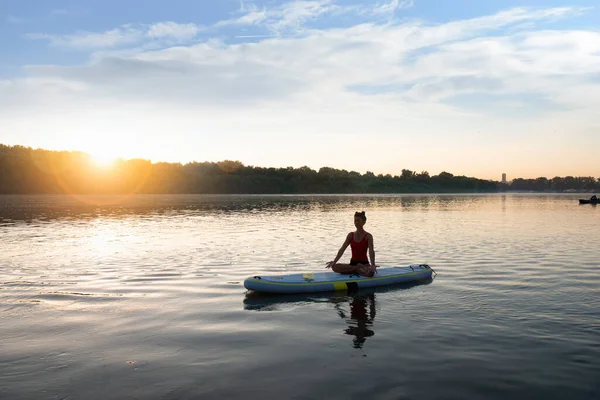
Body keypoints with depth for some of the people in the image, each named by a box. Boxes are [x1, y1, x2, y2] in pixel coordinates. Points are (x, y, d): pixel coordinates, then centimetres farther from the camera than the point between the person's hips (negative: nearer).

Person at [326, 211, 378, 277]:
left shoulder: (368, 236, -6)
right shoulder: (351, 235, 6)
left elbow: (371, 251, -20)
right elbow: (342, 249, 1)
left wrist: (373, 265, -37)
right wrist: (334, 261, -13)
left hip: (364, 263, -5)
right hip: (353, 263, 5)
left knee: (370, 272, -40)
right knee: (334, 267, -23)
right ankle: (358, 268, -17)